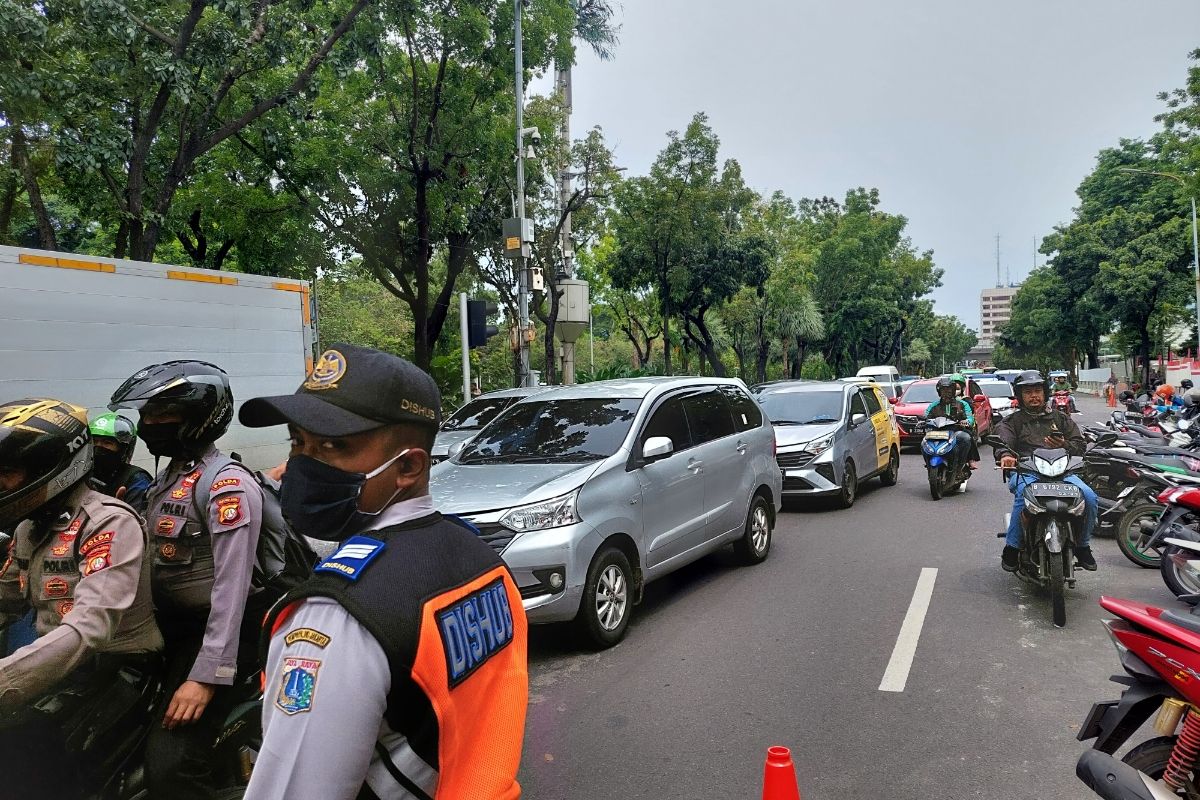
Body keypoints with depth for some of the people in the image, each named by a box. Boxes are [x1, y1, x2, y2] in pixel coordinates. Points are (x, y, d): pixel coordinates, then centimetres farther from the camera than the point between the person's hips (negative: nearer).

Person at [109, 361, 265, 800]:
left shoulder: (227, 484, -16)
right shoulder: (167, 479, 14)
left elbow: (231, 586, -22)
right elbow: (158, 562, 18)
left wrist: (206, 676, -25)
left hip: (213, 630, -9)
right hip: (168, 627, 9)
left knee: (170, 764, -16)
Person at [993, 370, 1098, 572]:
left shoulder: (1060, 418, 26)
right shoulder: (1012, 422, 17)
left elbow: (1080, 445, 17)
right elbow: (1002, 442, -3)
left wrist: (1064, 445, -7)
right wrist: (1005, 455, -28)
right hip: (1026, 472, -3)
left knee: (1089, 496, -22)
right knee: (1024, 495, -36)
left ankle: (1082, 546, -1)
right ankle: (1011, 548, -24)